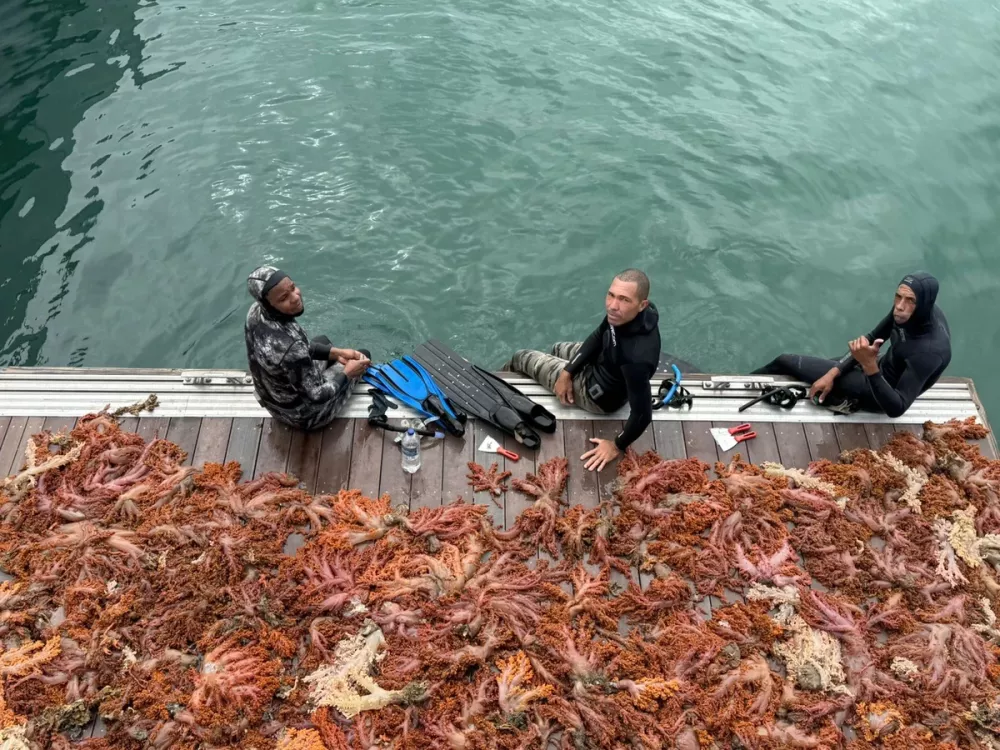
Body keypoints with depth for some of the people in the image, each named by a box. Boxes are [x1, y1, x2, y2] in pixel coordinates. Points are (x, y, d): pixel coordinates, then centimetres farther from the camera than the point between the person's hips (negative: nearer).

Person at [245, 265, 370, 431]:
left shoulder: (256, 311, -18)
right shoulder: (289, 346, -42)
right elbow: (316, 396, -29)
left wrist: (337, 353, -5)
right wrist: (347, 373, -14)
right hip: (303, 415, -6)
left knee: (322, 341, 30)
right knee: (363, 356, 16)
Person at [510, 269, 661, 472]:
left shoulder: (636, 356, -47)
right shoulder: (623, 313, -24)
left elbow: (642, 413, -38)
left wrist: (617, 446, -21)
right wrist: (567, 372, -7)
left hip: (599, 394, -6)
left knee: (522, 358, 14)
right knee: (558, 350, 33)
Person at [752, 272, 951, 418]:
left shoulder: (930, 350, -39)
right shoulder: (921, 311, -16)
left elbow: (896, 408, -39)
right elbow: (872, 339, -3)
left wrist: (869, 366, -51)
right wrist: (833, 373, -12)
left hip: (879, 392, -7)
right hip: (883, 368, 7)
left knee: (786, 362, -1)